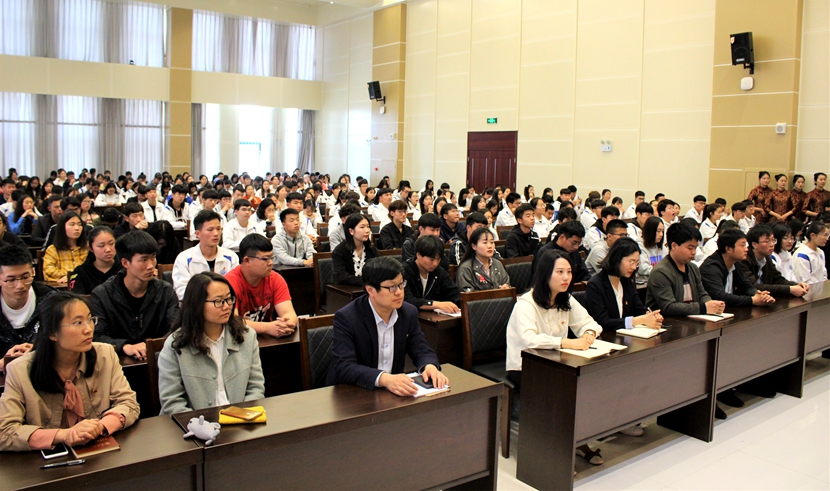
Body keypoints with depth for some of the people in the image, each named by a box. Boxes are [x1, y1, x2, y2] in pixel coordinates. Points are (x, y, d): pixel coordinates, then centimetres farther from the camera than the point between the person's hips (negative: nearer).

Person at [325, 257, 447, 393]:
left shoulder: (409, 313, 0)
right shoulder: (346, 318, -16)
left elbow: (422, 351, 4)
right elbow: (343, 366, -25)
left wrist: (430, 366, -19)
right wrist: (384, 378, -39)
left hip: (393, 391, 4)